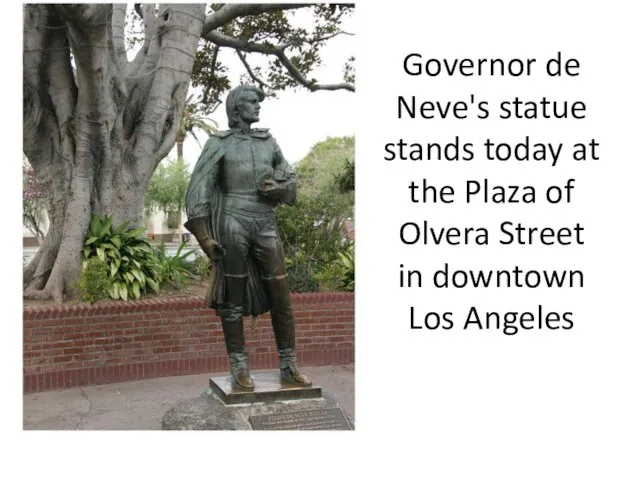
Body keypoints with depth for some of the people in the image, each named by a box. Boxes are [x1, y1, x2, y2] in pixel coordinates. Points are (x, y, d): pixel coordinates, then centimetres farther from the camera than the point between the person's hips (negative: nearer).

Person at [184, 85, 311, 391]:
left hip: (265, 225, 5)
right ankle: (239, 367, 10)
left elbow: (289, 180, 21)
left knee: (280, 297, 3)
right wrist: (202, 235, -13)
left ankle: (289, 365, 13)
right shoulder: (219, 144, 1)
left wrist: (278, 188, -4)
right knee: (233, 297, 1)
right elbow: (198, 190, -5)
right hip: (232, 224, -4)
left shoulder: (268, 142, 15)